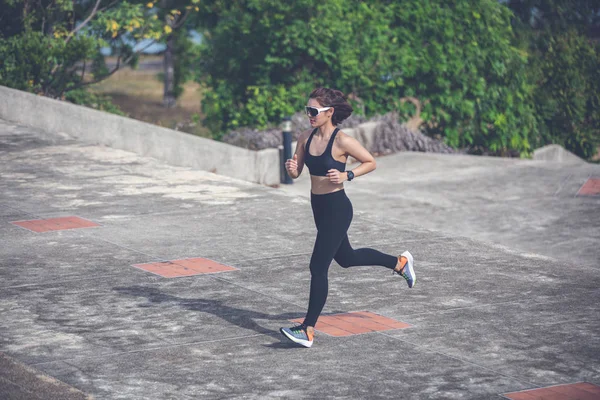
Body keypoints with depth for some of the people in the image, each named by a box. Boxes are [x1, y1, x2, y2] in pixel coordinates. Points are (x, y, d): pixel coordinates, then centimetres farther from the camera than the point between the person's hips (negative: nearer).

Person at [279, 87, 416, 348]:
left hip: (337, 209, -8)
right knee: (346, 258, 25)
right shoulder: (306, 138, 1)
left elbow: (371, 163, -7)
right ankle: (400, 262, 46)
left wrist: (347, 175, -22)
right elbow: (296, 173, 7)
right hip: (318, 207, 8)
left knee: (318, 267, -9)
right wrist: (291, 167, -16)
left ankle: (308, 330, -3)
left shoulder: (341, 141, -18)